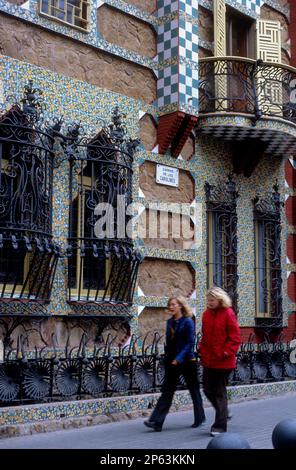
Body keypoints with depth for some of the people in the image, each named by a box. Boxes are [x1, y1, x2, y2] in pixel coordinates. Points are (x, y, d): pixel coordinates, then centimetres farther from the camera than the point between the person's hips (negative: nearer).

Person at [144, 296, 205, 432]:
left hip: (186, 361, -6)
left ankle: (200, 418, 26)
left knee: (193, 390, 9)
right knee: (167, 391, -1)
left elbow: (190, 343, -14)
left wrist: (179, 358, -20)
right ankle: (157, 422, -7)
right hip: (171, 361, 6)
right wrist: (167, 357, 10)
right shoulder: (169, 322, 10)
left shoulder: (188, 322, -9)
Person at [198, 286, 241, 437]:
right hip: (208, 359, 6)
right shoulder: (206, 314, 8)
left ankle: (220, 426, 12)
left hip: (223, 361, -6)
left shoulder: (228, 313, -10)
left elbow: (235, 337, -11)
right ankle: (224, 413, 36)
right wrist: (201, 347, 4)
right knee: (208, 390, 12)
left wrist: (226, 352, -17)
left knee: (219, 392, 1)